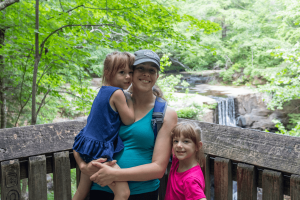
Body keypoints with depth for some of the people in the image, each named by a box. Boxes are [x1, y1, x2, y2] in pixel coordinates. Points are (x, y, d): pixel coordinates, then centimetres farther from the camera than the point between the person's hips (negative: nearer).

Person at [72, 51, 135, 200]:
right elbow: (128, 120, -9)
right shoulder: (117, 93, -14)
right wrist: (130, 99, 0)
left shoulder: (103, 90, 12)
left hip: (88, 144, 10)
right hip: (100, 149, -10)